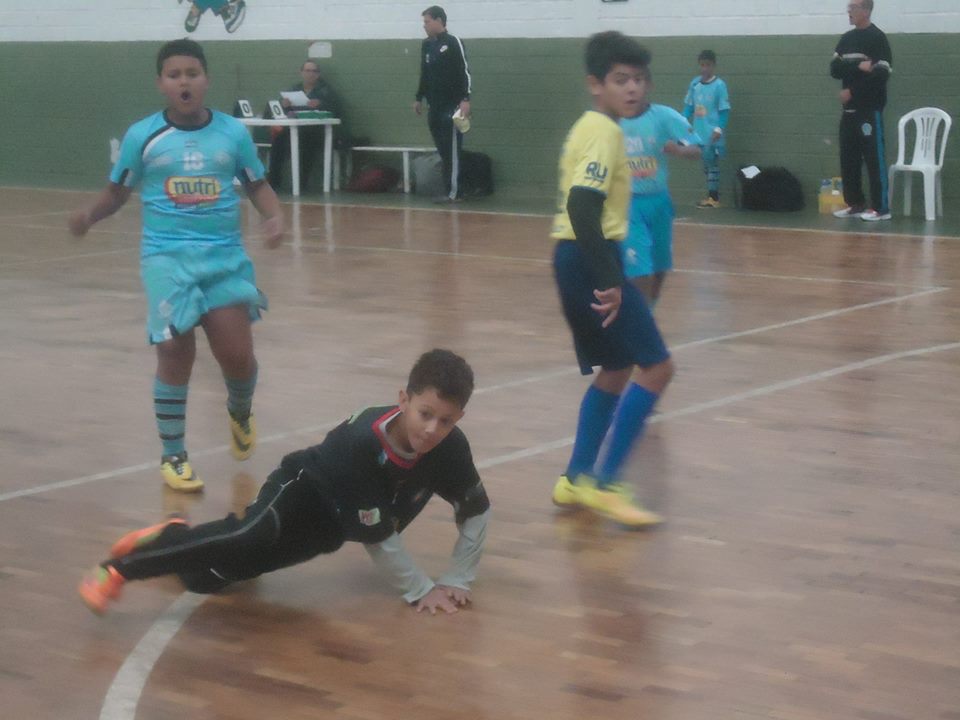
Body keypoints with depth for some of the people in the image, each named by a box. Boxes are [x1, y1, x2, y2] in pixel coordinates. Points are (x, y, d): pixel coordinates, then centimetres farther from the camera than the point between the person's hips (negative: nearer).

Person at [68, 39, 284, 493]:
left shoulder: (233, 133, 3)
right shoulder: (142, 136, -1)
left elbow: (257, 185, 14)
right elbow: (117, 191, 8)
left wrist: (274, 217, -5)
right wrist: (90, 215, -11)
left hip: (226, 254, 1)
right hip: (168, 255, -1)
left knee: (237, 353, -3)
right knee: (175, 354, -4)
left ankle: (240, 413, 34)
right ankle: (172, 455, 14)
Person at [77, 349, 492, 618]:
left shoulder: (450, 448, -20)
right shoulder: (363, 442, -35)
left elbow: (476, 511, -3)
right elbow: (375, 535, -29)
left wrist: (457, 581, -7)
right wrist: (421, 590, -22)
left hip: (327, 526, 6)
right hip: (304, 490, -5)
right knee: (250, 538, -39)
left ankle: (169, 537, 34)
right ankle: (119, 569, -28)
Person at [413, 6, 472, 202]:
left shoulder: (453, 42, -8)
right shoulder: (427, 45, 14)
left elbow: (464, 72, -13)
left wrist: (465, 99, -19)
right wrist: (419, 98, 22)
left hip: (452, 106, -7)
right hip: (435, 107, 7)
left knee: (452, 150, -6)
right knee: (442, 150, 6)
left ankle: (453, 192, -6)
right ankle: (452, 190, 10)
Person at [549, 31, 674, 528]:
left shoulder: (591, 128, 16)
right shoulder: (604, 132, -14)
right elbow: (583, 209, -24)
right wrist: (609, 281, -26)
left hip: (575, 260, 10)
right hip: (592, 262, -10)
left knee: (616, 369, 19)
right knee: (656, 366, -7)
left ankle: (576, 480, 22)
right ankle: (605, 483, -7)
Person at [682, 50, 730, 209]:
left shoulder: (719, 85, -9)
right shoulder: (694, 83, 5)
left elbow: (724, 110, -9)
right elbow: (689, 106, 12)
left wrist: (719, 129, -17)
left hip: (712, 134, -5)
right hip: (699, 132, 5)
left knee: (712, 163, -2)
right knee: (706, 164, 12)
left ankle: (714, 198, 3)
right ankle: (711, 195, 21)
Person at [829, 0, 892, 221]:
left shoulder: (877, 38, -8)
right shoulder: (847, 38, 13)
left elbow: (881, 75, -15)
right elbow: (835, 69, 3)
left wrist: (852, 91, -12)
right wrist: (858, 66, -14)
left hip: (870, 109, -7)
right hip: (849, 109, 7)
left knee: (874, 158, -6)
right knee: (848, 159, 9)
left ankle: (881, 207, -4)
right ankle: (855, 203, 18)